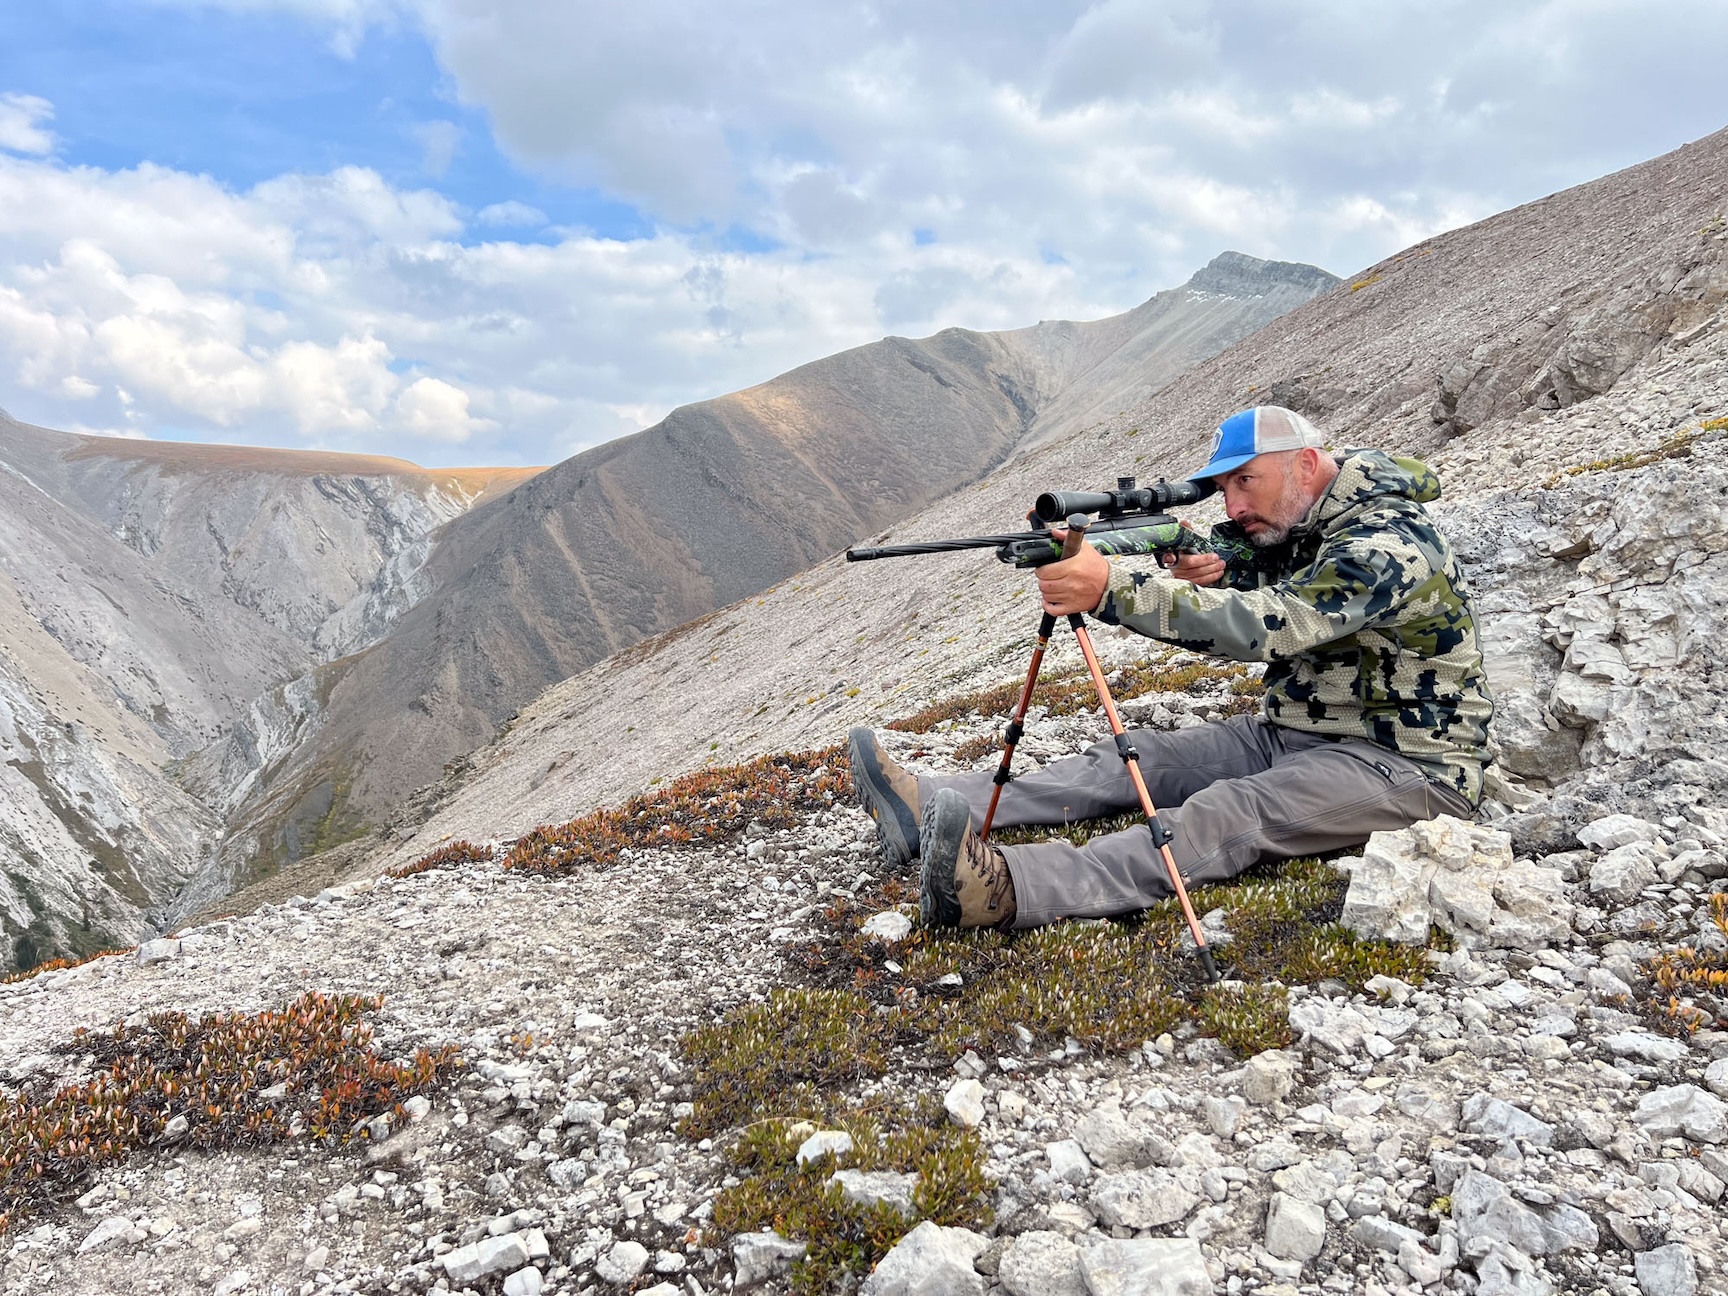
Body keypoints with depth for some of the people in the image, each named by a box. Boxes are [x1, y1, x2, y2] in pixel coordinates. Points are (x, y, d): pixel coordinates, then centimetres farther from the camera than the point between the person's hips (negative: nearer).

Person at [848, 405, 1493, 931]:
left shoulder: (1390, 544, -21)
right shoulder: (1295, 523, 8)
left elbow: (1267, 626, -34)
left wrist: (1112, 589, -40)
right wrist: (1210, 574, -18)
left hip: (1405, 762, -9)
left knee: (1231, 813, -33)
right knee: (1140, 756, -8)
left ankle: (1007, 888, -56)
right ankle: (931, 808, -19)